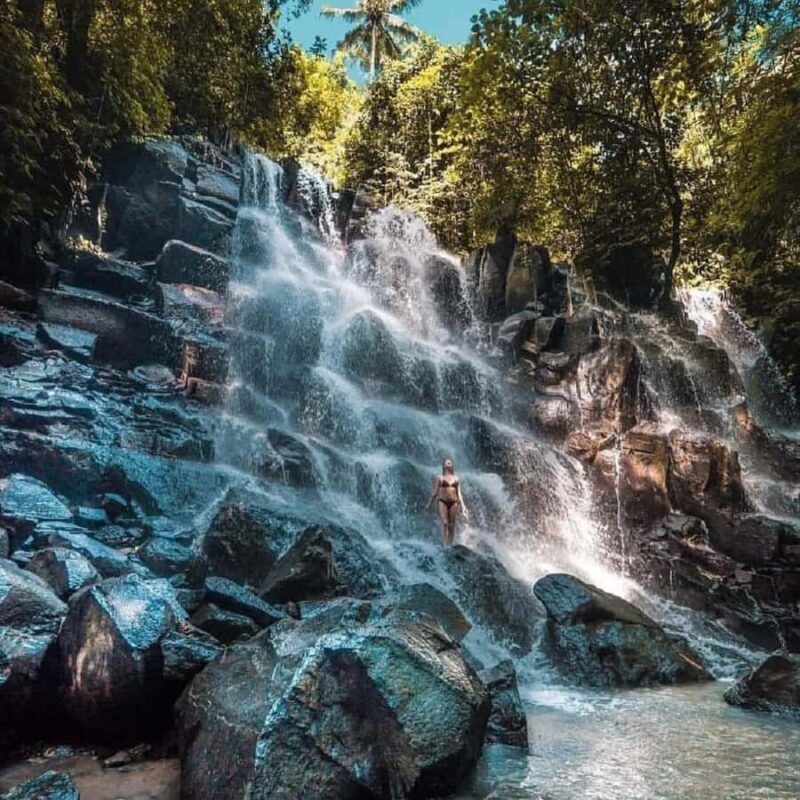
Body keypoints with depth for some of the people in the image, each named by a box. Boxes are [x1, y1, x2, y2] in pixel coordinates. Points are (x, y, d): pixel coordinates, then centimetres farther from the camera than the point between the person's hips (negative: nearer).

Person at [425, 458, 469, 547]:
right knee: (444, 523, -12)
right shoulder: (440, 478, 7)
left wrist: (462, 506, 4)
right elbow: (435, 492, 9)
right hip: (442, 501, -3)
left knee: (452, 525, 1)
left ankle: (450, 545, 4)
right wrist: (429, 504, 8)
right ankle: (444, 545, -14)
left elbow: (459, 493, 12)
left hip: (453, 502, 3)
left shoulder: (456, 478, 14)